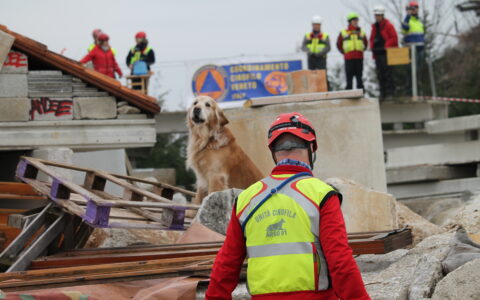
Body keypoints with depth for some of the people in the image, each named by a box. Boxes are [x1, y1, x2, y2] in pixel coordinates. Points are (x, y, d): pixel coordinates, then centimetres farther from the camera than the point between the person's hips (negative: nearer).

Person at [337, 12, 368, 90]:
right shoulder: (343, 33, 6)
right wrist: (343, 52, 9)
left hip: (359, 57, 1)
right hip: (348, 58, -1)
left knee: (359, 76, 3)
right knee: (349, 77, 0)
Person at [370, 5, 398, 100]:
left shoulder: (388, 25, -4)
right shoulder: (374, 27, 16)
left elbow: (394, 38, -8)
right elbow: (372, 39, 24)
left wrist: (386, 46, -15)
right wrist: (372, 47, 5)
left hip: (386, 53, -7)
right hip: (377, 54, 7)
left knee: (388, 73, -8)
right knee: (380, 75, 5)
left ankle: (390, 92, -7)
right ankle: (383, 93, 8)